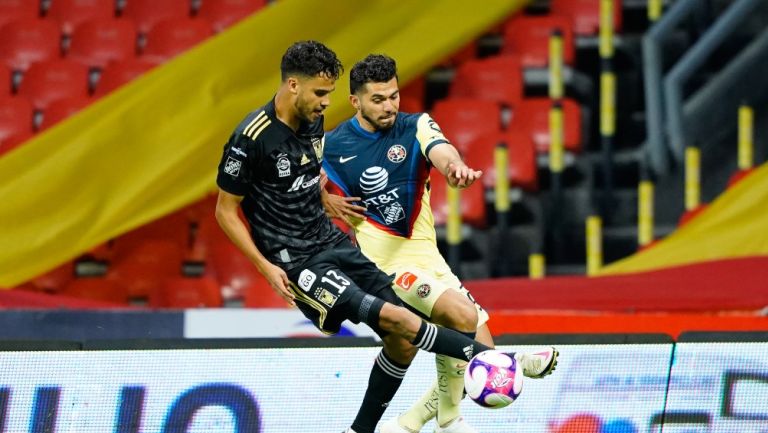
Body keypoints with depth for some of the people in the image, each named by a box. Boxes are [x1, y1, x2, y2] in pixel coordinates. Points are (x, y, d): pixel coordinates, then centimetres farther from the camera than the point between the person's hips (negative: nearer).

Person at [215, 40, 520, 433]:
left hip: (333, 243, 8)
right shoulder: (252, 138, -17)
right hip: (296, 263, -8)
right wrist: (266, 267, -16)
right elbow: (225, 211, -11)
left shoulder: (313, 121, 6)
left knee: (402, 340, 1)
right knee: (394, 317, -22)